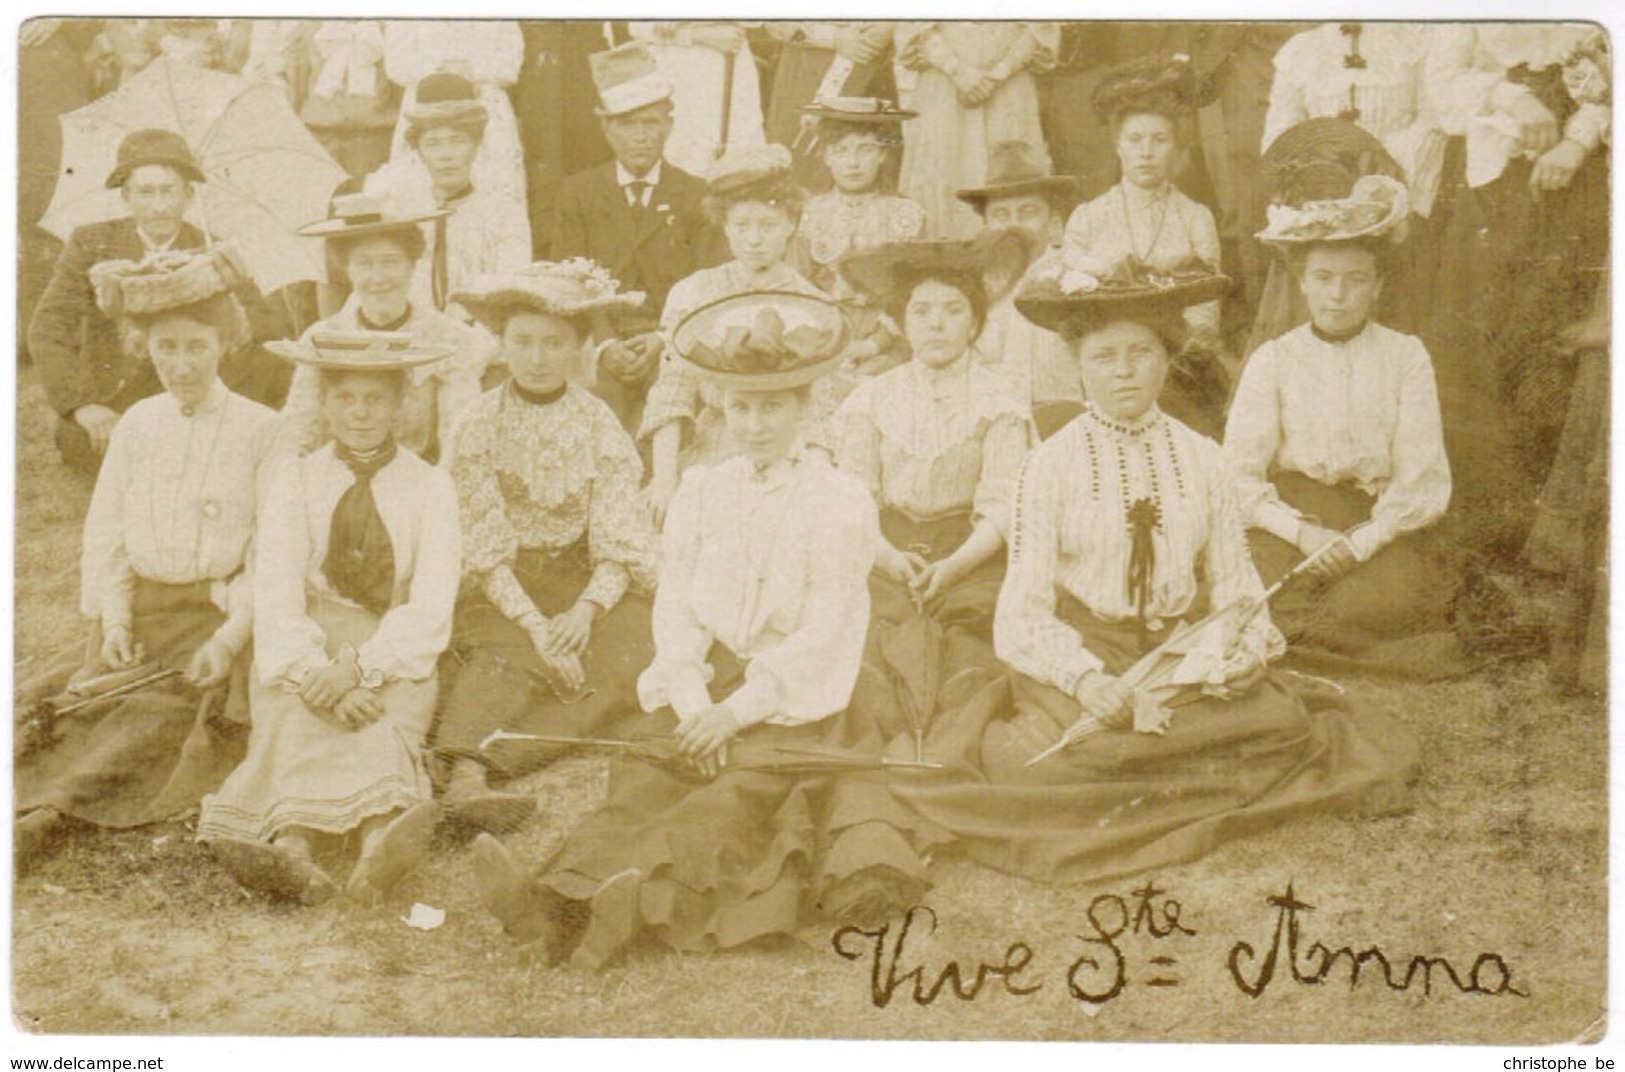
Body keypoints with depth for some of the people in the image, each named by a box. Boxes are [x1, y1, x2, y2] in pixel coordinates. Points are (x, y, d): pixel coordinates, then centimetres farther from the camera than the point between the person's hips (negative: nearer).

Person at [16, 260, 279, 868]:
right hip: (140, 609, 5)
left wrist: (230, 638, -17)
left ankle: (46, 815, -40)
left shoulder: (259, 430, -2)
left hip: (218, 610, -5)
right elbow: (105, 534, 11)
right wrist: (114, 622, -5)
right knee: (69, 699, -20)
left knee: (158, 714, -27)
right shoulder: (137, 425, 11)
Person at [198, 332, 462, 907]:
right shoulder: (294, 479, 10)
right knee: (291, 712, -33)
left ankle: (291, 847, -59)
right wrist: (318, 672, -24)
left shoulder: (430, 485, 8)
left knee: (386, 722, -33)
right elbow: (276, 597, -5)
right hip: (304, 643, 1)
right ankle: (294, 849, -58)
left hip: (394, 650, 0)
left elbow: (430, 608, -5)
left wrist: (360, 667, -23)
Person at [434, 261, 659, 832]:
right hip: (503, 586, -1)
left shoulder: (599, 426, 3)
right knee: (505, 657, -33)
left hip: (584, 579, 1)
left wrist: (584, 611, -22)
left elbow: (618, 548, -2)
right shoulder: (481, 425, -1)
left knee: (633, 660, -28)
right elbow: (485, 548, -7)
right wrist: (535, 624, -21)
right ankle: (465, 776, -51)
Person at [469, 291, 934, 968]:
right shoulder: (700, 491, 16)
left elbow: (824, 631, -5)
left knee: (733, 799, -31)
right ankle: (559, 899, -48)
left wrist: (737, 709, -16)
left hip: (796, 702, -4)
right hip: (700, 691, 4)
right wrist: (693, 705, -12)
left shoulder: (840, 499, 3)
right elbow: (674, 606, 6)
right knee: (642, 785, -23)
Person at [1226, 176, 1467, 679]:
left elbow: (1423, 478, 0)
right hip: (1288, 519, 0)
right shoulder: (1272, 360, 7)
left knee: (1385, 597, -32)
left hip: (1379, 524, 0)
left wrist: (1362, 541, -16)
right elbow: (1239, 475, -1)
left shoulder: (1405, 356, 7)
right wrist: (1304, 532, -17)